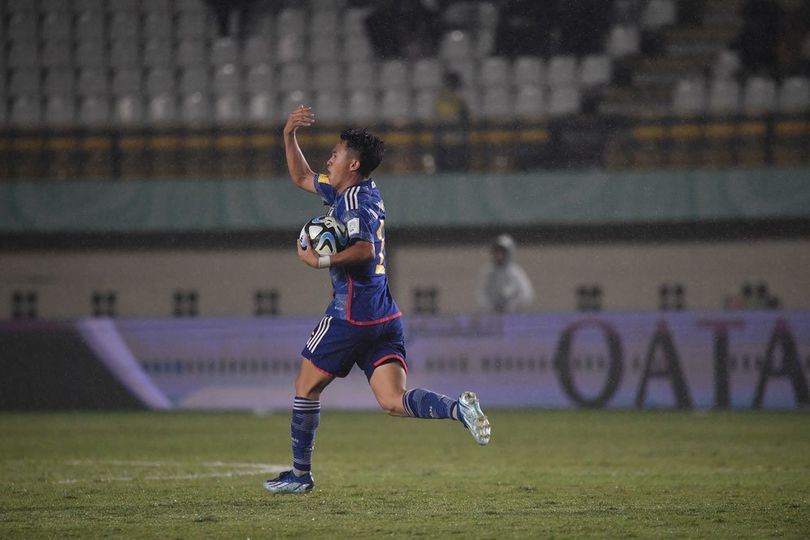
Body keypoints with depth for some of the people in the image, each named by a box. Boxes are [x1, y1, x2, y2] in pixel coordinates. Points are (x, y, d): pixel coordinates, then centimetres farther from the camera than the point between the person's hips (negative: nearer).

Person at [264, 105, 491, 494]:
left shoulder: (355, 199, -10)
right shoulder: (363, 192, 18)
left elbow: (364, 249, -27)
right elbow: (301, 178, 31)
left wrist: (319, 261, -19)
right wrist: (289, 136, 22)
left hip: (352, 313, -8)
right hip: (385, 317, 8)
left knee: (306, 387, 9)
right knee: (393, 401, -4)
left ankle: (300, 473, 17)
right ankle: (458, 408, -27)